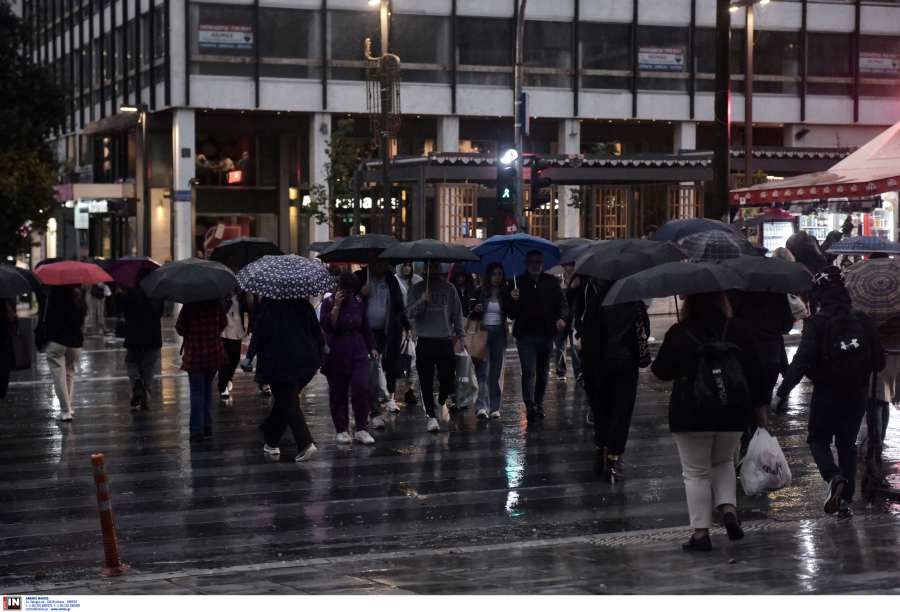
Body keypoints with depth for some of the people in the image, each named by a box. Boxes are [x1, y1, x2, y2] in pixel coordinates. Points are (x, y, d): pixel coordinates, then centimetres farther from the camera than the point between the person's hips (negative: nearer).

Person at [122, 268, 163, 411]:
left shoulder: (131, 293, -8)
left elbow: (126, 313, -5)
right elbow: (160, 313, 6)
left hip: (134, 335, -2)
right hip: (153, 335, 2)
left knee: (131, 362, 14)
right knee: (149, 367, 10)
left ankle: (136, 383, -14)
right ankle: (146, 398, 6)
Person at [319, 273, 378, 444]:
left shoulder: (357, 302, 5)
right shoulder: (329, 302, -6)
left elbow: (365, 326, 14)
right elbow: (326, 326, -19)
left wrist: (372, 347, 13)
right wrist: (337, 306, -22)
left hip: (358, 352, 2)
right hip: (336, 354, -2)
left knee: (361, 389, -10)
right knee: (338, 394, 3)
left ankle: (362, 429, -3)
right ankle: (342, 430, 15)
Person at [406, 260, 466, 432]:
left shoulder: (449, 288, 9)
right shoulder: (417, 289, 6)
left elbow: (457, 315, 11)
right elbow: (409, 313, -2)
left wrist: (462, 336, 4)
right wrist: (421, 302, -19)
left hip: (445, 341, 0)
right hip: (424, 342, 0)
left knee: (448, 379, -6)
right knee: (426, 383, 0)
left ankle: (442, 402, 23)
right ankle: (431, 416, 9)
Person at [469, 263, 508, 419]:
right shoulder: (479, 293, 3)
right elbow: (470, 315, 7)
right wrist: (476, 311, -14)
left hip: (499, 334, 2)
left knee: (497, 371, 4)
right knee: (482, 371, -10)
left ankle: (494, 407, 9)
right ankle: (481, 406, -17)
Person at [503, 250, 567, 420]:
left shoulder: (551, 282, 8)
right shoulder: (517, 283, 2)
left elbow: (562, 302, 11)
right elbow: (508, 311, 1)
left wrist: (561, 317, -9)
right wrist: (512, 300, -20)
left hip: (546, 335, 3)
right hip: (526, 335, -3)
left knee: (543, 372, 13)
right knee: (529, 372, -13)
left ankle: (539, 402, 26)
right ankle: (529, 405, -19)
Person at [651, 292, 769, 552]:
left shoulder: (678, 334, -10)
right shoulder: (739, 331, -2)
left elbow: (661, 372, 0)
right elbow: (757, 372, 3)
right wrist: (760, 406, 13)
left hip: (690, 416, -3)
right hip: (732, 413, 3)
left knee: (696, 473, 6)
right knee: (723, 462, 24)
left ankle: (700, 532, 4)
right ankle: (729, 509, 3)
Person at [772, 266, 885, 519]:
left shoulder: (818, 323, -14)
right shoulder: (863, 320, -1)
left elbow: (801, 361, -21)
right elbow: (879, 361, 3)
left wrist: (782, 392, -20)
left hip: (827, 393, -4)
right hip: (858, 393, 4)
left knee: (818, 439, 13)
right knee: (847, 443, 14)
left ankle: (834, 477, -16)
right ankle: (846, 501, 9)